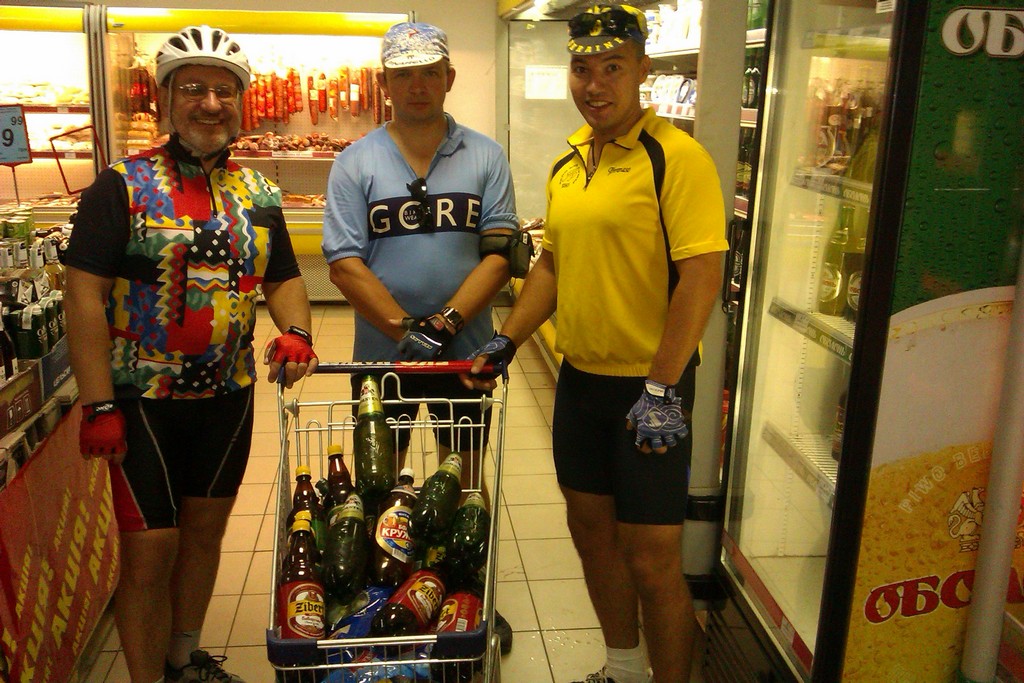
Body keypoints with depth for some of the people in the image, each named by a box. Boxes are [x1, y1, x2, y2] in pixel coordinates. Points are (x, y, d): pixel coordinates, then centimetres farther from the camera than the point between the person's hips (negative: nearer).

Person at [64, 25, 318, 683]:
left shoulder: (259, 193, 7)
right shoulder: (123, 185, -8)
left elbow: (283, 278, 10)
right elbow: (86, 293, -11)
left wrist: (296, 330, -13)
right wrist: (99, 406, -16)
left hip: (229, 394, 5)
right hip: (142, 399, -4)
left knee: (205, 530, 17)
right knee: (149, 549, 1)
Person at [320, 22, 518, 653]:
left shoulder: (486, 157, 1)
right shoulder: (356, 164, -1)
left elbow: (499, 252, -7)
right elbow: (345, 264, -8)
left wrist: (445, 322, -19)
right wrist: (405, 329, -19)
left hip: (468, 351, 1)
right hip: (381, 354, 0)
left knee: (467, 478, 14)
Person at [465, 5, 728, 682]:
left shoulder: (675, 155, -14)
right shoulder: (568, 161, 9)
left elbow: (701, 275, -20)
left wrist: (662, 388, -22)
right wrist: (506, 341, 9)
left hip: (649, 387, -7)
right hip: (579, 375, 8)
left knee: (652, 560, 0)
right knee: (591, 527, 18)